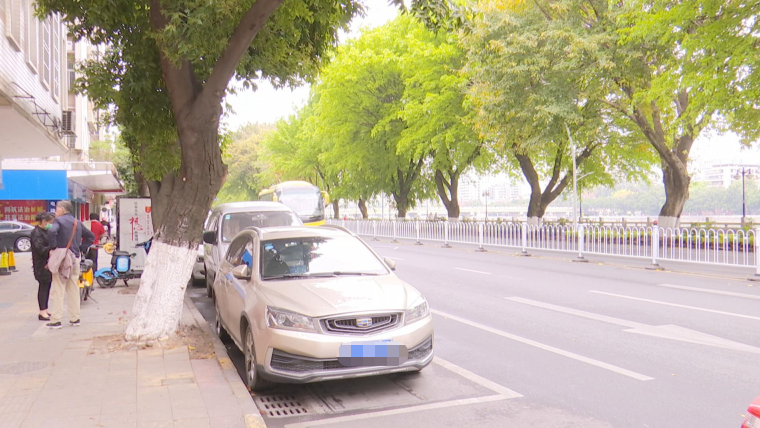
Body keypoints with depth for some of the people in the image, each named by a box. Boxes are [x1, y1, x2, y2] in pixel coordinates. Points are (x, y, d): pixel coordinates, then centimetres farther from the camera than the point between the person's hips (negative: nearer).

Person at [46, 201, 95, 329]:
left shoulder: (59, 220, -6)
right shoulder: (77, 222, 13)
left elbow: (52, 232, -26)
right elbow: (90, 236, 20)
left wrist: (53, 247, -15)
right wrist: (81, 249, 14)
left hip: (61, 258, -6)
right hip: (75, 259, 6)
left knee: (57, 290, -3)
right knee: (74, 290, 12)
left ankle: (55, 320, -3)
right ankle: (75, 318, 16)